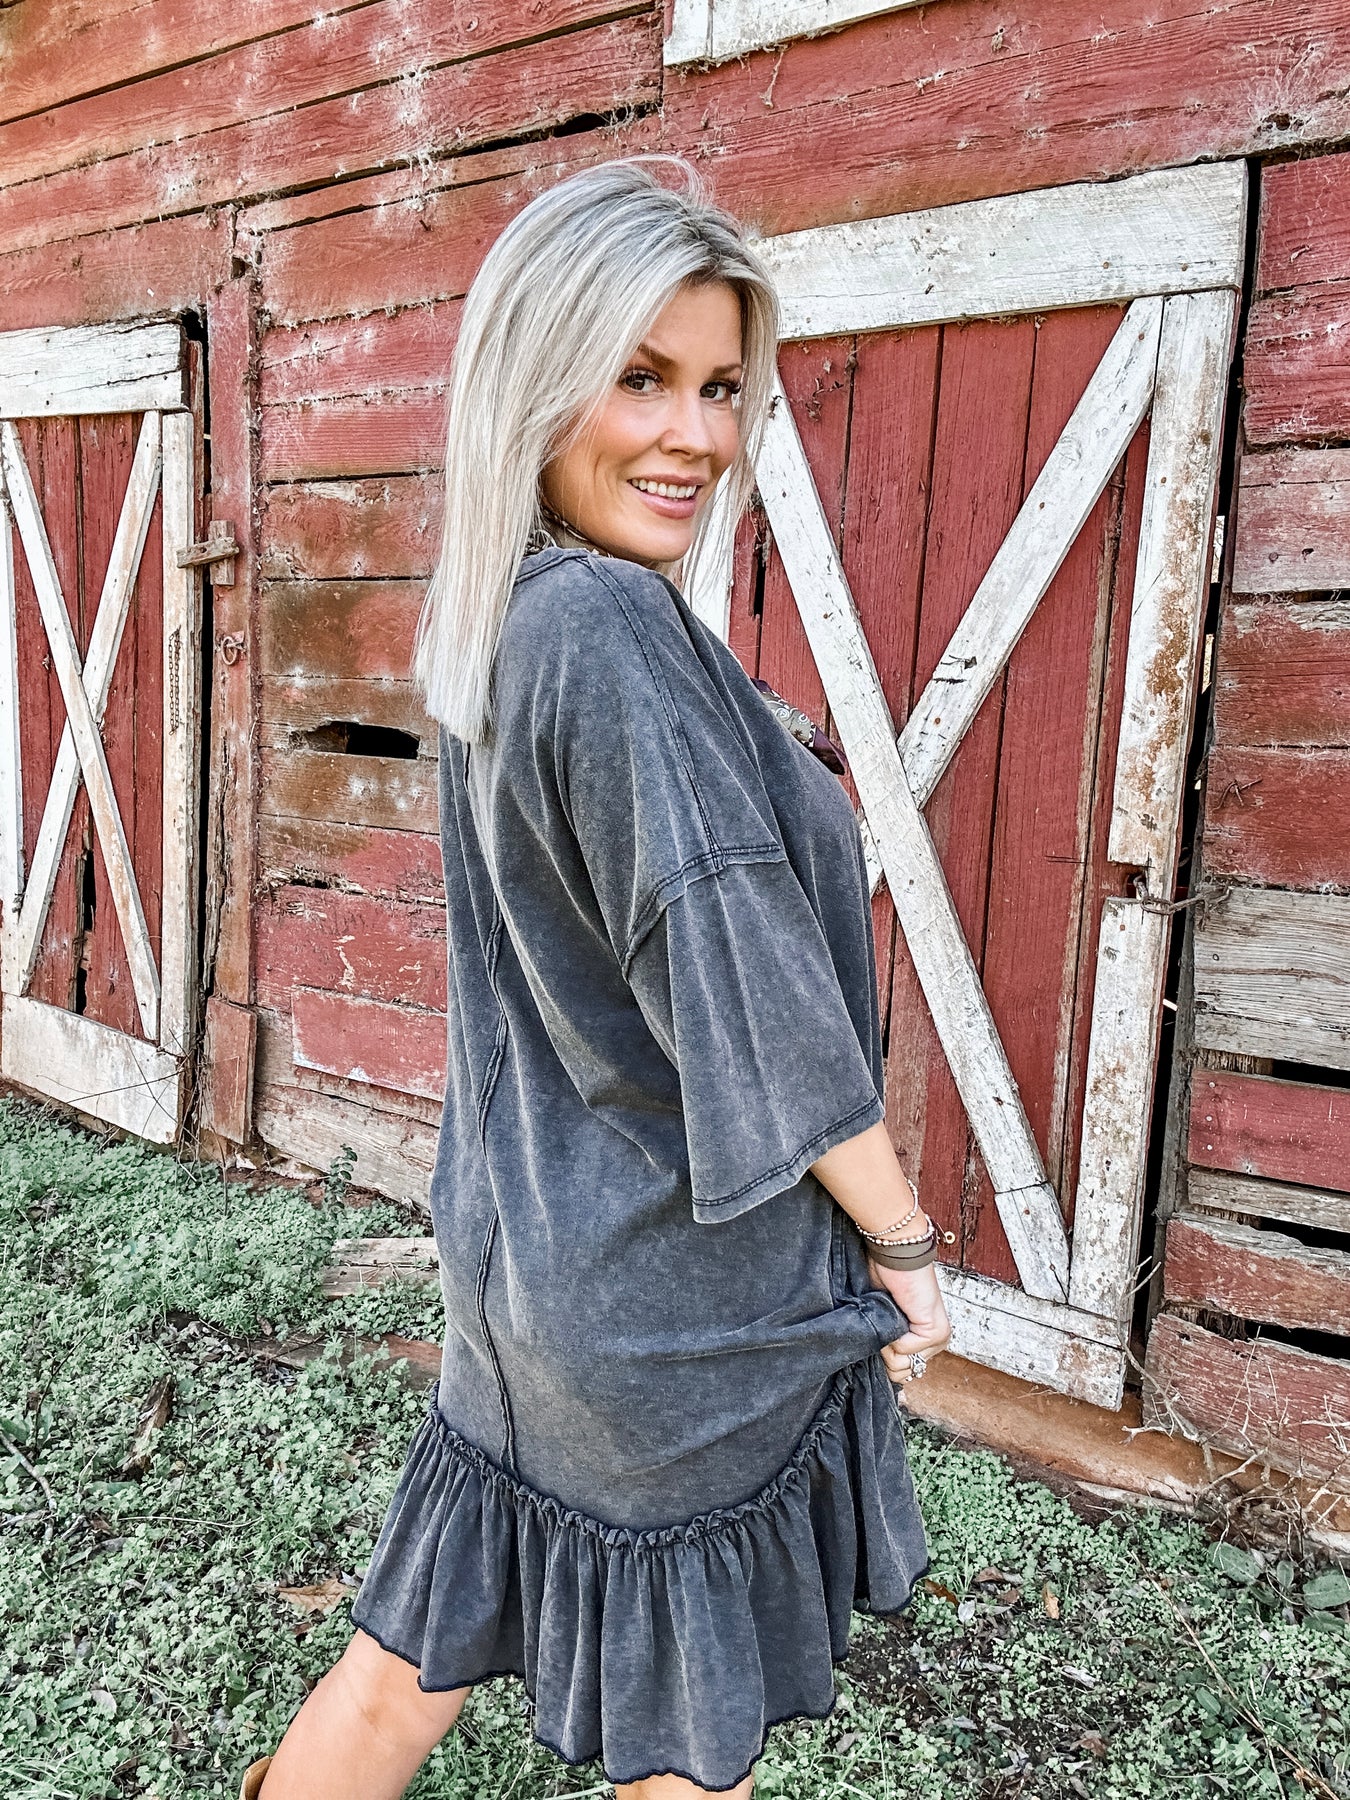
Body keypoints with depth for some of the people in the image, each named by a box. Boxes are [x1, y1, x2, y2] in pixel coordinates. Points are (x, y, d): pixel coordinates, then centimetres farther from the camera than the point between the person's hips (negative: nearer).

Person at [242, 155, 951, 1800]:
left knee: (413, 1665, 25)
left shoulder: (502, 622, 2)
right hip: (692, 1298, -8)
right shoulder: (611, 628, -24)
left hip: (536, 1262, 8)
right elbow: (750, 996, -23)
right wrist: (904, 1246, -12)